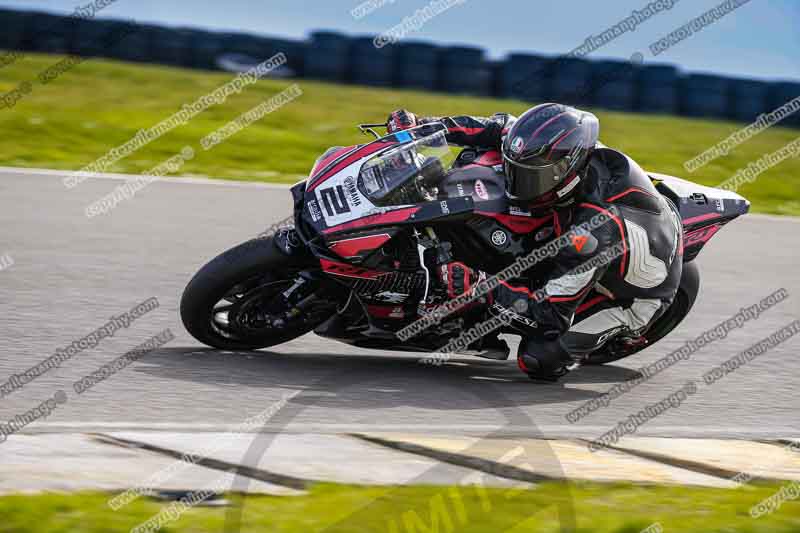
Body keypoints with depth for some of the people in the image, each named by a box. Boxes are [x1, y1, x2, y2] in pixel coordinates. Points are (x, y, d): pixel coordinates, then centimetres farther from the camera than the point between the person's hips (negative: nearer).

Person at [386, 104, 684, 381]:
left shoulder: (593, 231, -43)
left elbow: (550, 315, -38)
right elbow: (502, 128, -6)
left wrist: (478, 285, -41)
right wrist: (423, 126, -13)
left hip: (632, 296, -7)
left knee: (537, 361, -17)